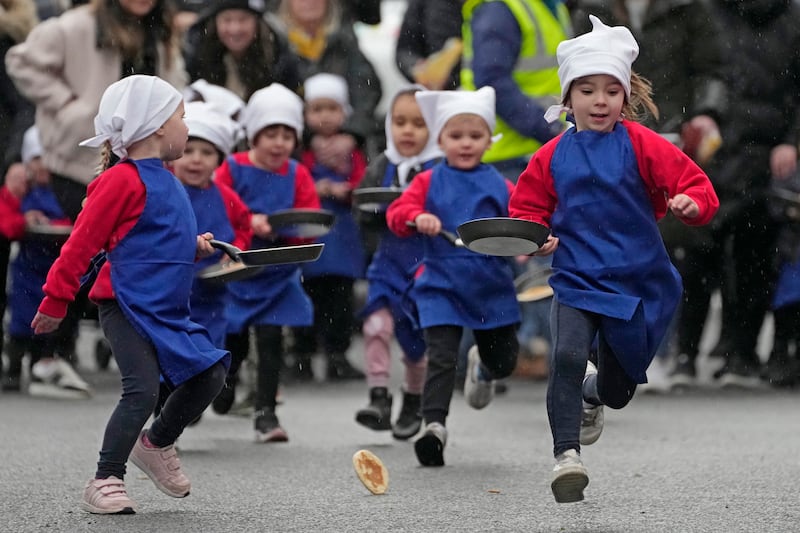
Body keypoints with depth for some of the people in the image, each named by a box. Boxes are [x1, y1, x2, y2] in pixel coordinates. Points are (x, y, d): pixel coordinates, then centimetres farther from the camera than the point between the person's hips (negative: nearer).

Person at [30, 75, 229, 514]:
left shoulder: (163, 181, 15)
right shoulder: (123, 180, -14)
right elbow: (83, 242, -12)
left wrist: (193, 246, 12)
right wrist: (56, 301, -9)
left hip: (165, 311, 9)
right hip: (127, 308, -9)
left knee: (209, 376, 7)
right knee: (142, 390, -17)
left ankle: (157, 444, 29)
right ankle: (105, 484, -7)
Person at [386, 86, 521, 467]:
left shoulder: (499, 186, 4)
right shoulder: (429, 182, 1)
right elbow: (397, 213, -8)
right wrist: (417, 218, -29)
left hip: (493, 289, 3)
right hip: (441, 288, -2)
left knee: (504, 361, 15)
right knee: (441, 359, -15)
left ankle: (482, 368, 50)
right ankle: (434, 427, -14)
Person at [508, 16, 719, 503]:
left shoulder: (641, 145, -6)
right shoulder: (553, 157, 0)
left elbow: (697, 186, -10)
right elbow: (528, 208, 11)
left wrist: (692, 204, -32)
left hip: (639, 281, 0)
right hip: (576, 279, 0)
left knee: (616, 392, 13)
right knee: (567, 357, -28)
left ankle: (592, 393, 50)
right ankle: (566, 454, -19)